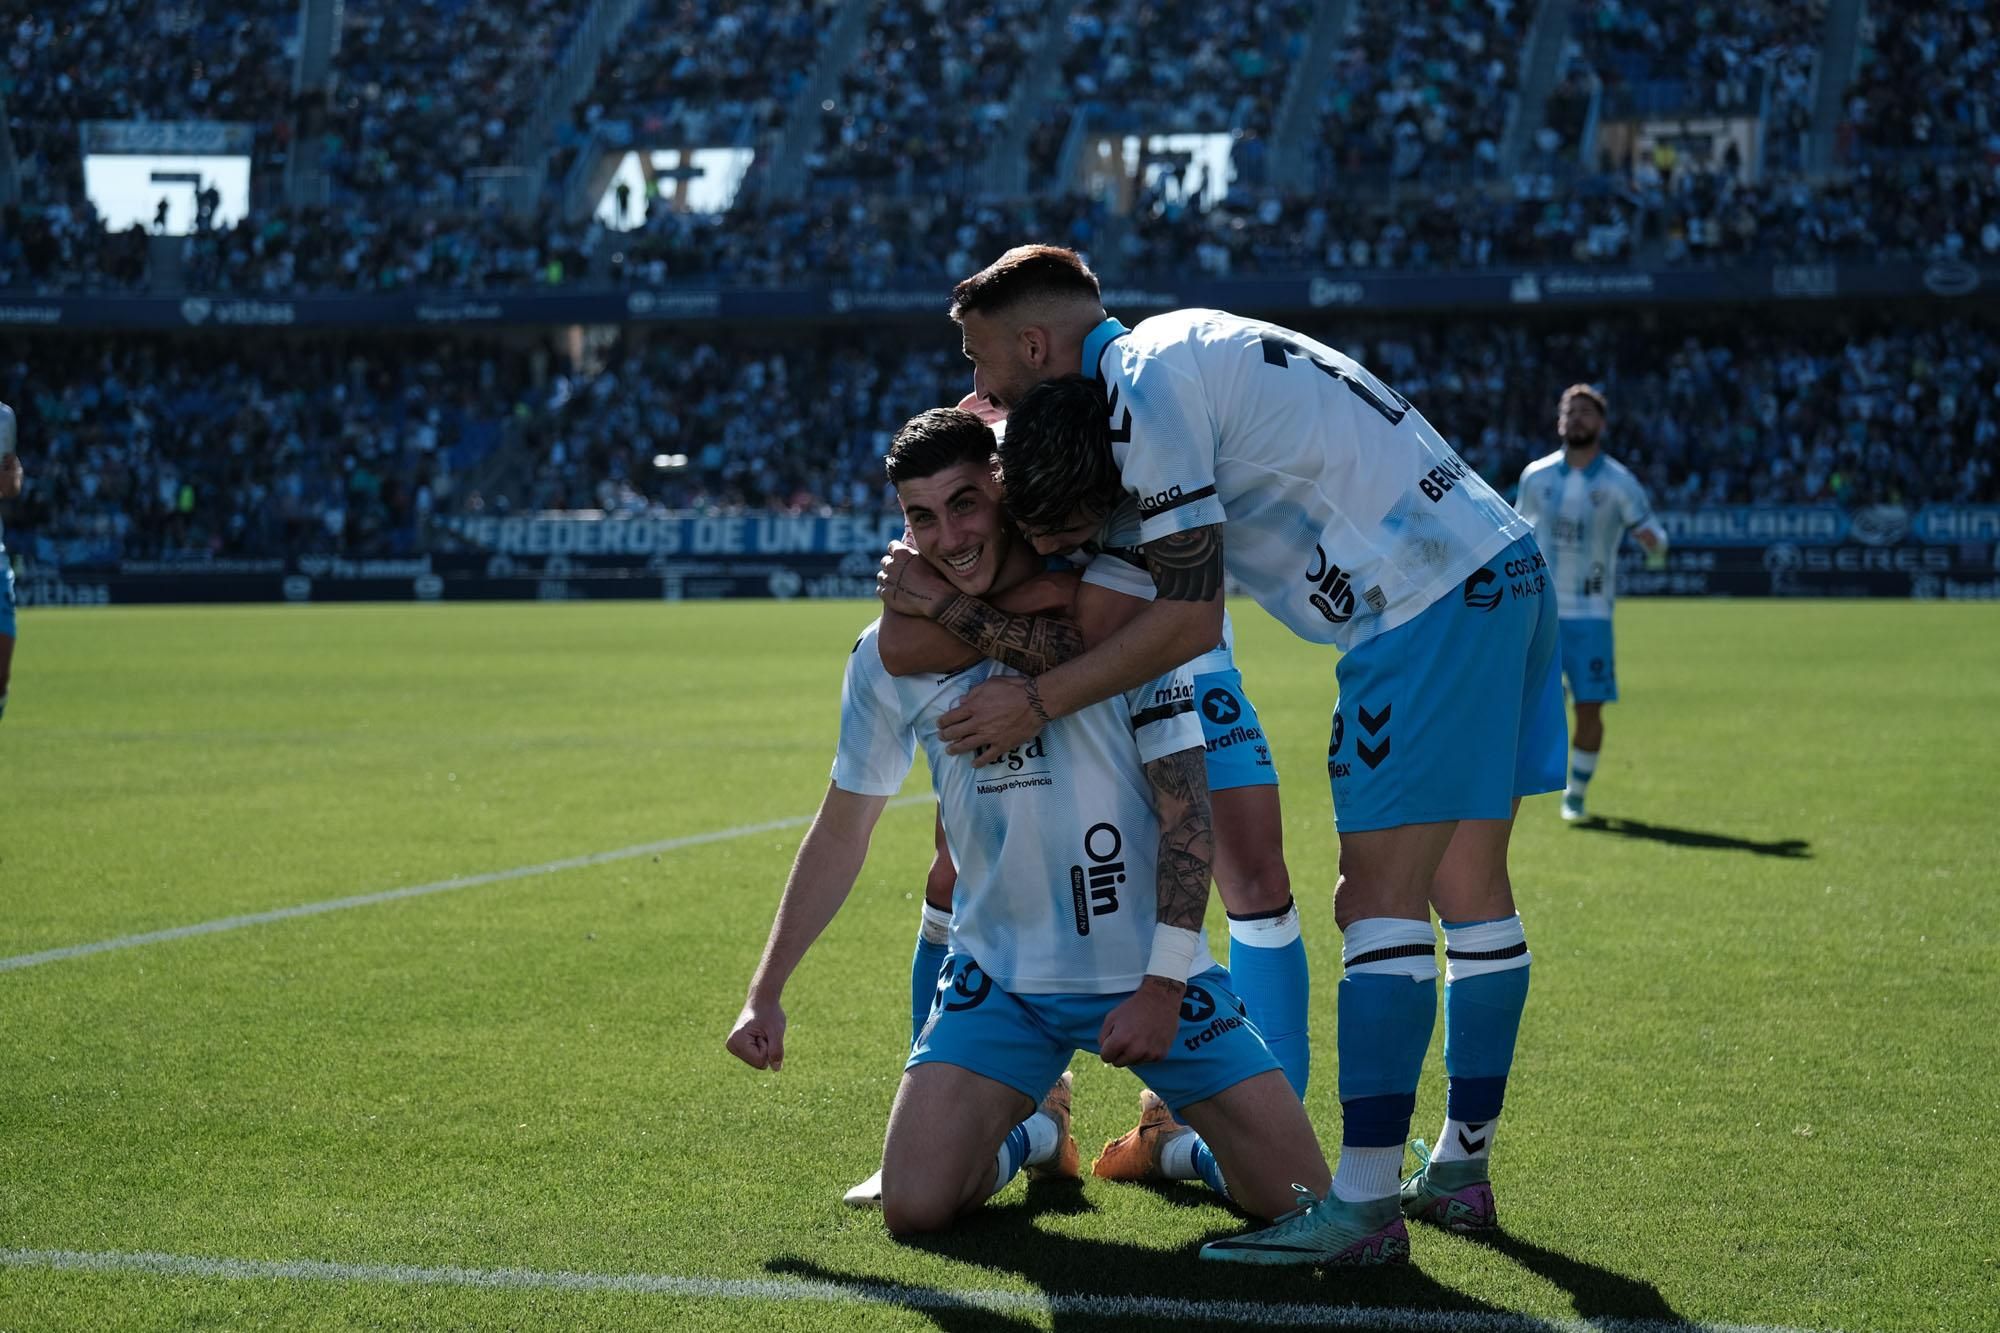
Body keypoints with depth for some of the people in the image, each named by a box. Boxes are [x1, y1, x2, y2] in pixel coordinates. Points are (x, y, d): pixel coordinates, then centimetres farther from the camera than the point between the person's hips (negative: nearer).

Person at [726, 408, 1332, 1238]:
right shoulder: (891, 653, 0)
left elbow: (1187, 810, -8)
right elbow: (841, 832, 12)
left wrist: (1163, 985, -15)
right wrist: (765, 994, 9)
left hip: (1150, 976, -2)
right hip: (999, 979, 2)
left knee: (1300, 1200, -9)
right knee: (914, 1207, -15)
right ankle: (1032, 1129, 19)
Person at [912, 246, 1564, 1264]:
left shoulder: (1143, 387, -11)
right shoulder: (1184, 348, 19)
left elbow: (1188, 620, -14)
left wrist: (1039, 700, -6)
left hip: (1431, 606, -10)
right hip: (1507, 569, 10)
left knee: (1380, 896, -11)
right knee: (1467, 886, 13)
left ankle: (1364, 1207, -12)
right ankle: (1461, 1170, 21)